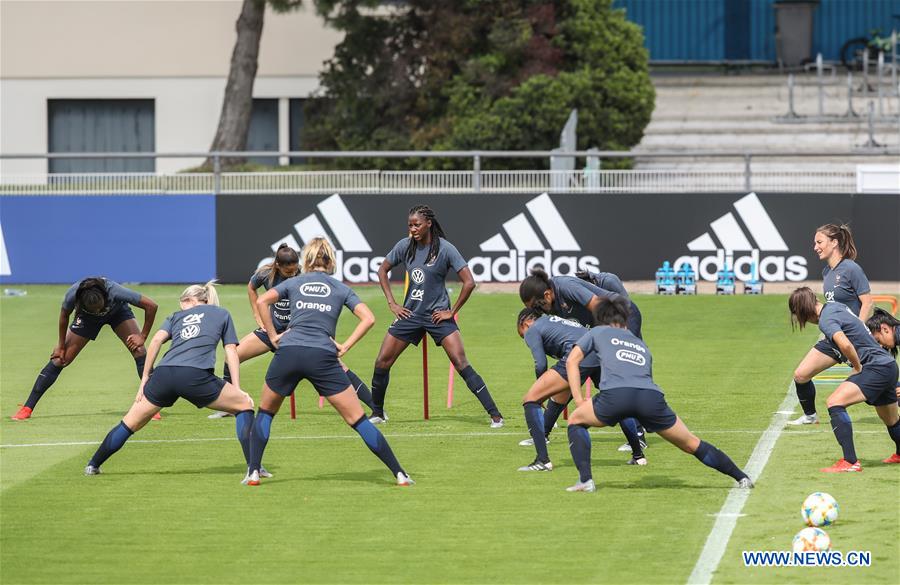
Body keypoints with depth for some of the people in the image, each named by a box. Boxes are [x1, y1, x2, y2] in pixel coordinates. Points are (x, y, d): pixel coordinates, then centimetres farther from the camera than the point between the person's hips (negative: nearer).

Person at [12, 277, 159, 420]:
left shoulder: (114, 292, -43)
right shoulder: (72, 294, -38)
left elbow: (151, 306, -32)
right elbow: (64, 315, -13)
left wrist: (142, 337, -24)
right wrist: (61, 345, -3)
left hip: (118, 311, -1)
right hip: (87, 317, 1)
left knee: (140, 352, -21)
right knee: (59, 359, -4)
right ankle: (27, 409, 4)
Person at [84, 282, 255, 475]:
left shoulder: (177, 316, 29)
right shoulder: (222, 314, 27)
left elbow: (157, 340, 12)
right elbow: (231, 350, 18)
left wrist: (144, 378, 13)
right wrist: (236, 388, 15)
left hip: (163, 374, 3)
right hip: (195, 375, -3)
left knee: (130, 423, 19)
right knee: (244, 404, 14)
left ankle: (93, 465, 26)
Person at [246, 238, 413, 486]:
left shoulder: (293, 282, 18)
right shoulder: (340, 288, 17)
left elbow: (262, 301, 2)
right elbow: (368, 318, 5)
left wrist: (273, 335, 8)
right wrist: (345, 346, 6)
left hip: (288, 352, 0)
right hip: (323, 357, 0)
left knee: (265, 412, 23)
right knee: (358, 419, 3)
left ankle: (253, 472, 12)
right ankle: (399, 473, 1)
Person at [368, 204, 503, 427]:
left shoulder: (445, 249, -13)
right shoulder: (405, 246, 0)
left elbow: (469, 283, -13)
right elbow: (383, 270, 15)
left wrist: (452, 311, -10)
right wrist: (392, 303, 7)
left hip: (437, 315, -5)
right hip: (410, 314, 5)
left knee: (460, 363, -15)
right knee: (382, 362, 1)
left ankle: (495, 414, -14)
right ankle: (378, 413, 21)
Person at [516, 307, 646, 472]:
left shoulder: (532, 330, 15)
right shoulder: (554, 321, 38)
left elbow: (540, 364, 2)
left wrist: (541, 387, 19)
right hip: (603, 355, 7)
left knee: (530, 400, 2)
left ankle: (542, 460, -8)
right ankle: (638, 455, 39)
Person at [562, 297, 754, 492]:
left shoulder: (597, 332, 30)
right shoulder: (641, 345, 38)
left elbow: (572, 361, 23)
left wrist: (579, 401, 19)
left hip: (615, 395, -3)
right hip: (652, 397, 3)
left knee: (576, 421, 23)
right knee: (691, 444, 19)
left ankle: (585, 480, 7)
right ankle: (741, 477, 20)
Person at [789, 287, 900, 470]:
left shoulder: (826, 320, -15)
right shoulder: (834, 305, 14)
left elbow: (845, 345, -34)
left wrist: (858, 367, -16)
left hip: (876, 367, -10)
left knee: (835, 402, -21)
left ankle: (850, 462, -26)